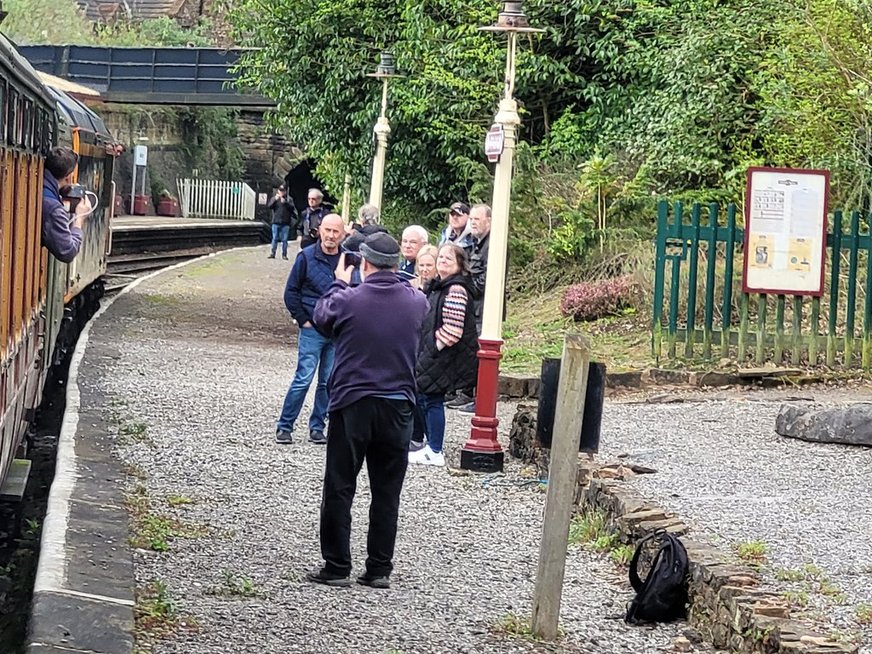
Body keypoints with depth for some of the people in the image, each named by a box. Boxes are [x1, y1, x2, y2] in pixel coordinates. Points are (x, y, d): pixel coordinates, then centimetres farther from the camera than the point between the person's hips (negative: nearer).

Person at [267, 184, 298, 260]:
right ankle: (272, 253, 6)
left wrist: (285, 202, -18)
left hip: (285, 223, -1)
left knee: (284, 239, 1)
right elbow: (268, 206, -2)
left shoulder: (289, 199, 6)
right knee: (275, 238, 1)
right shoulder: (274, 198, 9)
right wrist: (275, 200, -14)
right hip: (276, 222, 1)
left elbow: (292, 208, -6)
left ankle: (284, 254, 6)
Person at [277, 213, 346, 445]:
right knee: (303, 379, -6)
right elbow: (291, 292, 1)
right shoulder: (307, 257, -4)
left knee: (329, 382, 7)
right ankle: (284, 427, 3)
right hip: (312, 329, -3)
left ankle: (317, 427, 17)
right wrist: (303, 320, -4)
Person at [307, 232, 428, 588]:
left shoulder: (348, 300, -13)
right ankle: (379, 569, 12)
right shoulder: (416, 302, -3)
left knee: (339, 489, 5)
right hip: (397, 407, 3)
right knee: (386, 493, 9)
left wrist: (339, 283, 24)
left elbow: (322, 317, 8)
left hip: (352, 405, -3)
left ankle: (336, 567, 6)